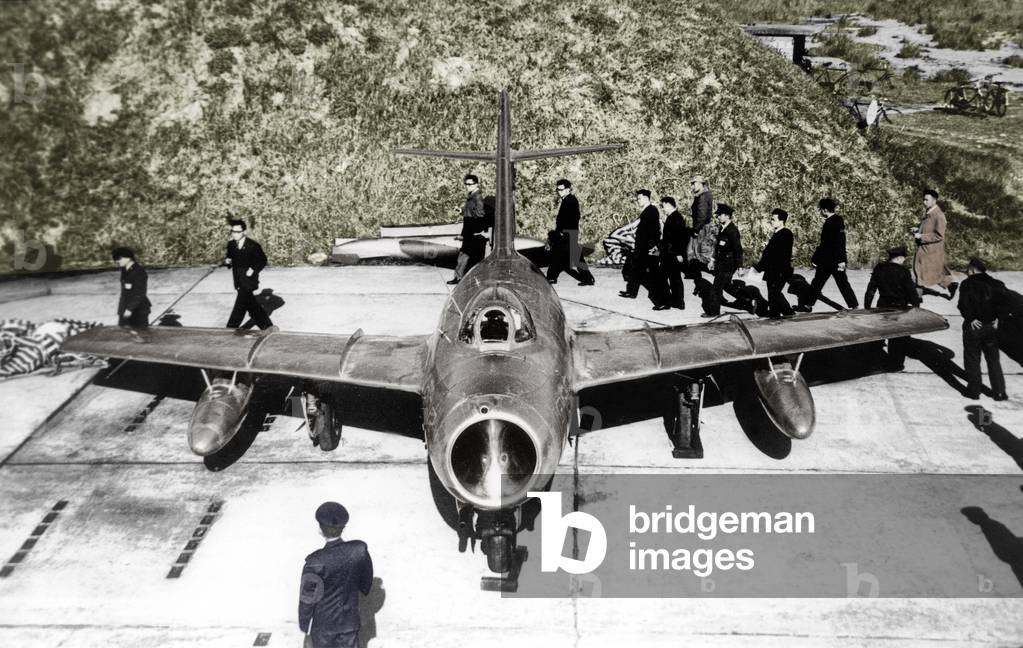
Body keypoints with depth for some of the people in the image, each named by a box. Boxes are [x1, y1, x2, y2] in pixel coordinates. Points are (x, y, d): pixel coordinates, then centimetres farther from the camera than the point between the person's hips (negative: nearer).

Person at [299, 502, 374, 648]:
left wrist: (305, 629, -2)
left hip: (323, 623, -2)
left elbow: (307, 599, -17)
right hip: (349, 620, 2)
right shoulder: (359, 550, -18)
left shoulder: (316, 562, -29)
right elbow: (366, 583, -1)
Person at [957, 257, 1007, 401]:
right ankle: (999, 392, 12)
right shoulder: (995, 284, 4)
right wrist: (997, 318, 4)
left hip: (974, 326, -4)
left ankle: (974, 391, 10)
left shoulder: (967, 284, -9)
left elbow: (963, 305, -16)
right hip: (991, 326, 4)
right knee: (993, 359, 12)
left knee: (972, 359, 7)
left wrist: (970, 319, -7)